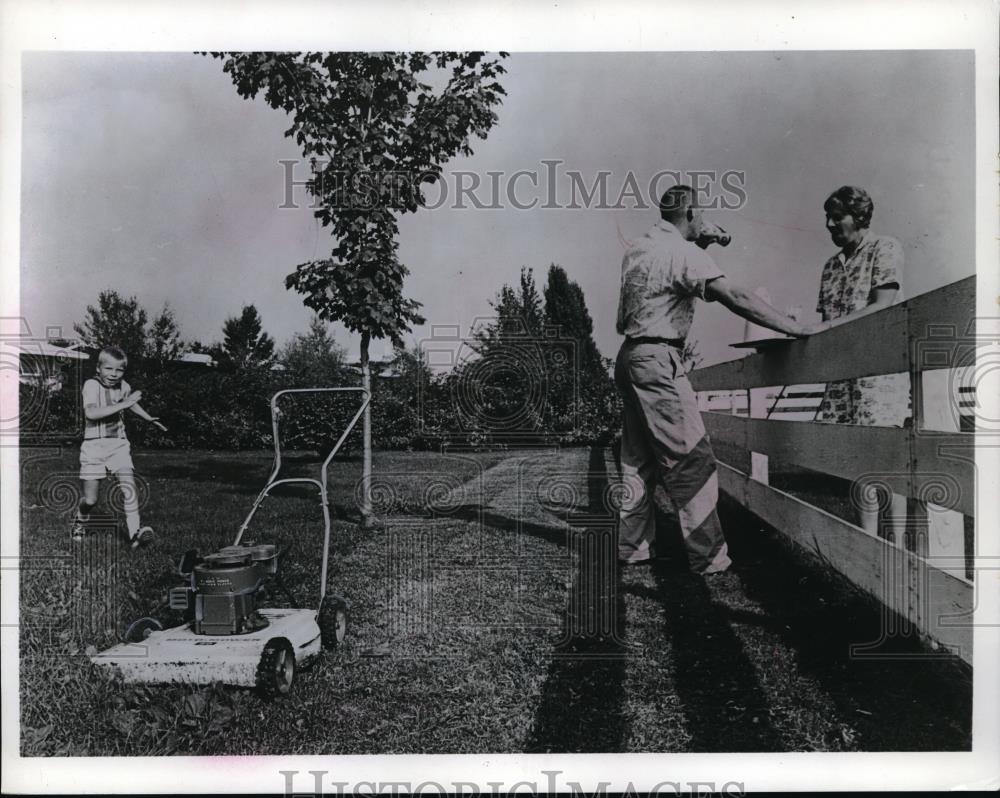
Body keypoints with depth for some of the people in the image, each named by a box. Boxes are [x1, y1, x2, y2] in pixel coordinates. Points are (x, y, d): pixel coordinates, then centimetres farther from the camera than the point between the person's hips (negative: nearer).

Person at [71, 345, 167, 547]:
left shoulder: (123, 386, 5)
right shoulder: (91, 385, -11)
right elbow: (91, 412, -29)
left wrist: (150, 419, 34)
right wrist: (122, 404, -30)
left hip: (119, 444, 3)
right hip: (94, 445, -3)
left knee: (129, 486, -16)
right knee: (90, 499, 2)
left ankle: (134, 532, -17)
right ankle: (81, 520, 35)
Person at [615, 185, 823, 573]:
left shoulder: (636, 249, 14)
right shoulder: (683, 252, -11)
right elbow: (736, 297, -19)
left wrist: (700, 243, 21)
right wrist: (798, 329, -18)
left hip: (629, 356, 9)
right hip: (658, 359, -9)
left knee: (639, 458, 14)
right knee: (691, 458, -5)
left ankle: (631, 546, 20)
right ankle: (708, 556, -2)